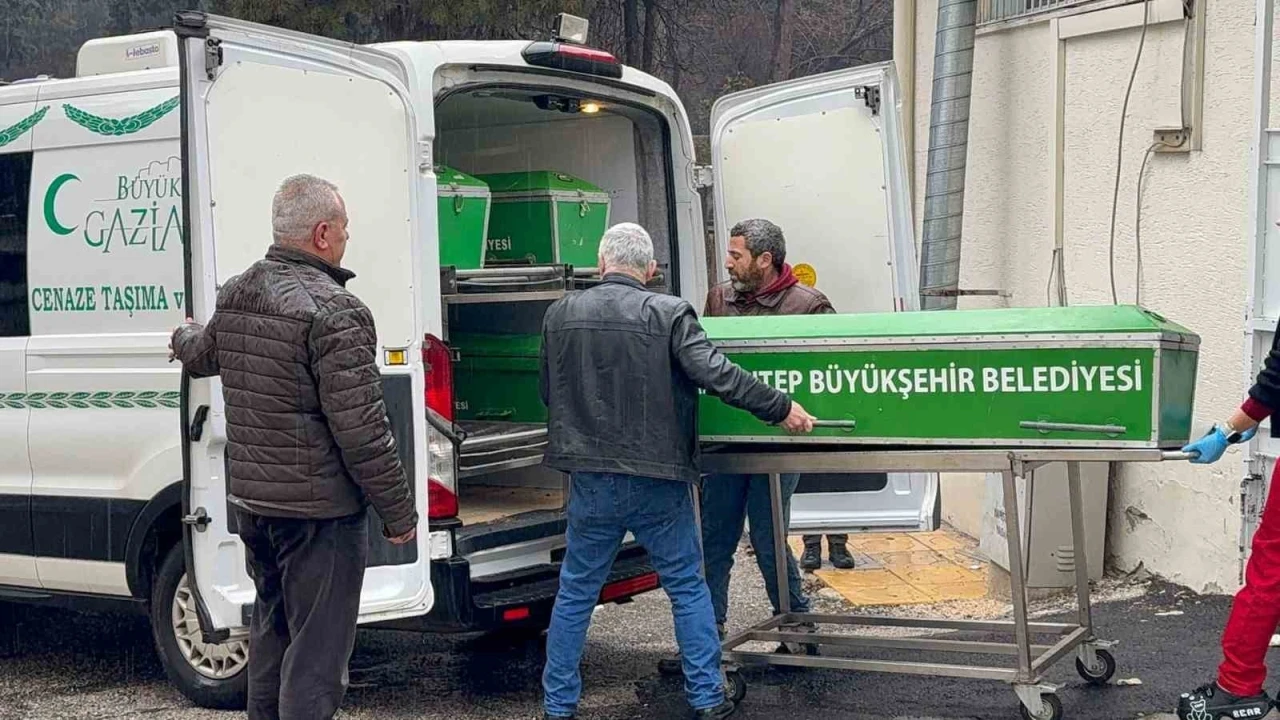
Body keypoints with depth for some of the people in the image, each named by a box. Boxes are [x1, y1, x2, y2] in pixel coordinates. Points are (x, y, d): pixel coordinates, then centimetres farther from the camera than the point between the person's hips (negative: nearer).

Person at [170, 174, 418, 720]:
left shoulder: (234, 295, 6)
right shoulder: (333, 312, -21)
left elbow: (200, 355, 28)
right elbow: (362, 432, -21)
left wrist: (185, 338, 52)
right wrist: (399, 513, -11)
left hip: (250, 500, 8)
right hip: (318, 510, -8)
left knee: (271, 628, 23)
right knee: (315, 648, -1)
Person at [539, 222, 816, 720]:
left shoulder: (560, 315, 2)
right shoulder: (668, 314, -9)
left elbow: (549, 394, 13)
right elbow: (716, 374, -16)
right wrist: (781, 409, -6)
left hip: (590, 481, 2)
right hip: (657, 481, -2)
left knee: (576, 593, 14)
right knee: (687, 588, 13)